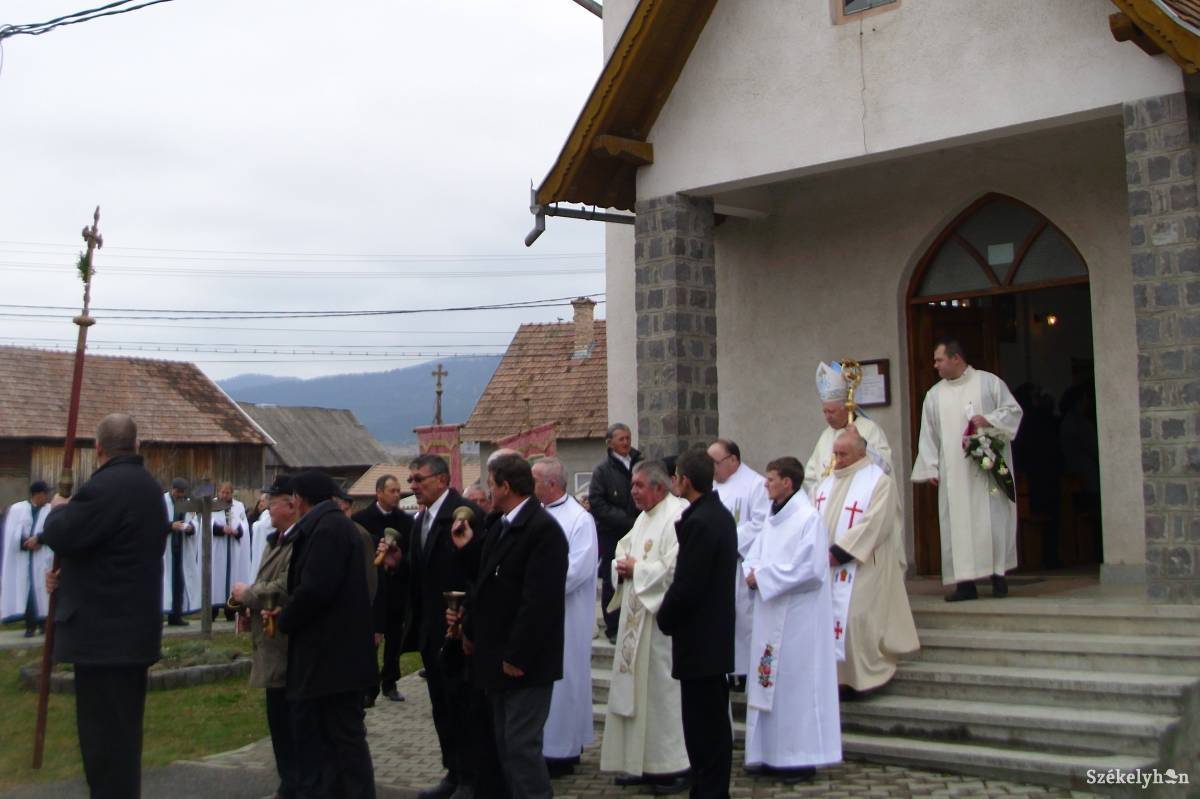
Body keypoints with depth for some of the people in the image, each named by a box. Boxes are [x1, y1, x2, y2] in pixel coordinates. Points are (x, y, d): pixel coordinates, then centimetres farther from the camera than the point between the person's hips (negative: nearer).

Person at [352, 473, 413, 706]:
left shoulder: (406, 520, 5)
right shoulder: (361, 519, -3)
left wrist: (399, 561, -16)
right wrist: (380, 562, -15)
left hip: (397, 587, 3)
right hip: (371, 588, -3)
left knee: (394, 639, 11)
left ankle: (390, 683, 24)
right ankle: (369, 689, 2)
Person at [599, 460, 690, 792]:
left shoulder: (677, 516, -15)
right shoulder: (644, 517, 16)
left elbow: (674, 568, -22)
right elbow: (624, 551, 24)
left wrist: (636, 569, -12)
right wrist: (621, 566, 2)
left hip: (660, 618, -9)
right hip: (635, 616, 9)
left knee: (662, 690, -3)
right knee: (635, 688, 12)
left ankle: (673, 766, 7)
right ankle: (641, 763, 20)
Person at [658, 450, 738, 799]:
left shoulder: (699, 522, -22)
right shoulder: (720, 514, 9)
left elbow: (686, 585, -22)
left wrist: (664, 618, -5)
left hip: (699, 639, -10)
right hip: (717, 636, 10)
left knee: (703, 726, -3)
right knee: (715, 721, 17)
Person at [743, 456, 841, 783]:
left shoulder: (809, 517, -14)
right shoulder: (773, 517, 12)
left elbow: (809, 569, -20)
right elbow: (755, 556, 16)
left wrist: (763, 576, -15)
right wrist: (752, 572, -6)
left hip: (798, 615, -8)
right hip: (770, 612, 9)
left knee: (795, 681, -2)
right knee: (767, 681, 11)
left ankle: (801, 759, 8)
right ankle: (771, 754, 20)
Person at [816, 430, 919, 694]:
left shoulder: (879, 482, -6)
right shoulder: (827, 484, 15)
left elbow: (873, 524, -16)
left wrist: (838, 552, -18)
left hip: (860, 567, -6)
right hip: (826, 566, 6)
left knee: (853, 618, -10)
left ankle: (857, 676, 2)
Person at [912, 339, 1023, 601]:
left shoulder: (989, 382, 3)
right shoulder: (934, 394, 12)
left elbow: (1013, 410, 2)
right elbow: (928, 435, 10)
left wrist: (989, 420, -16)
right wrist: (930, 469, 2)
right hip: (954, 474, 3)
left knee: (993, 519, -2)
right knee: (957, 524, -2)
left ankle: (998, 575, 8)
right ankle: (965, 582, -1)